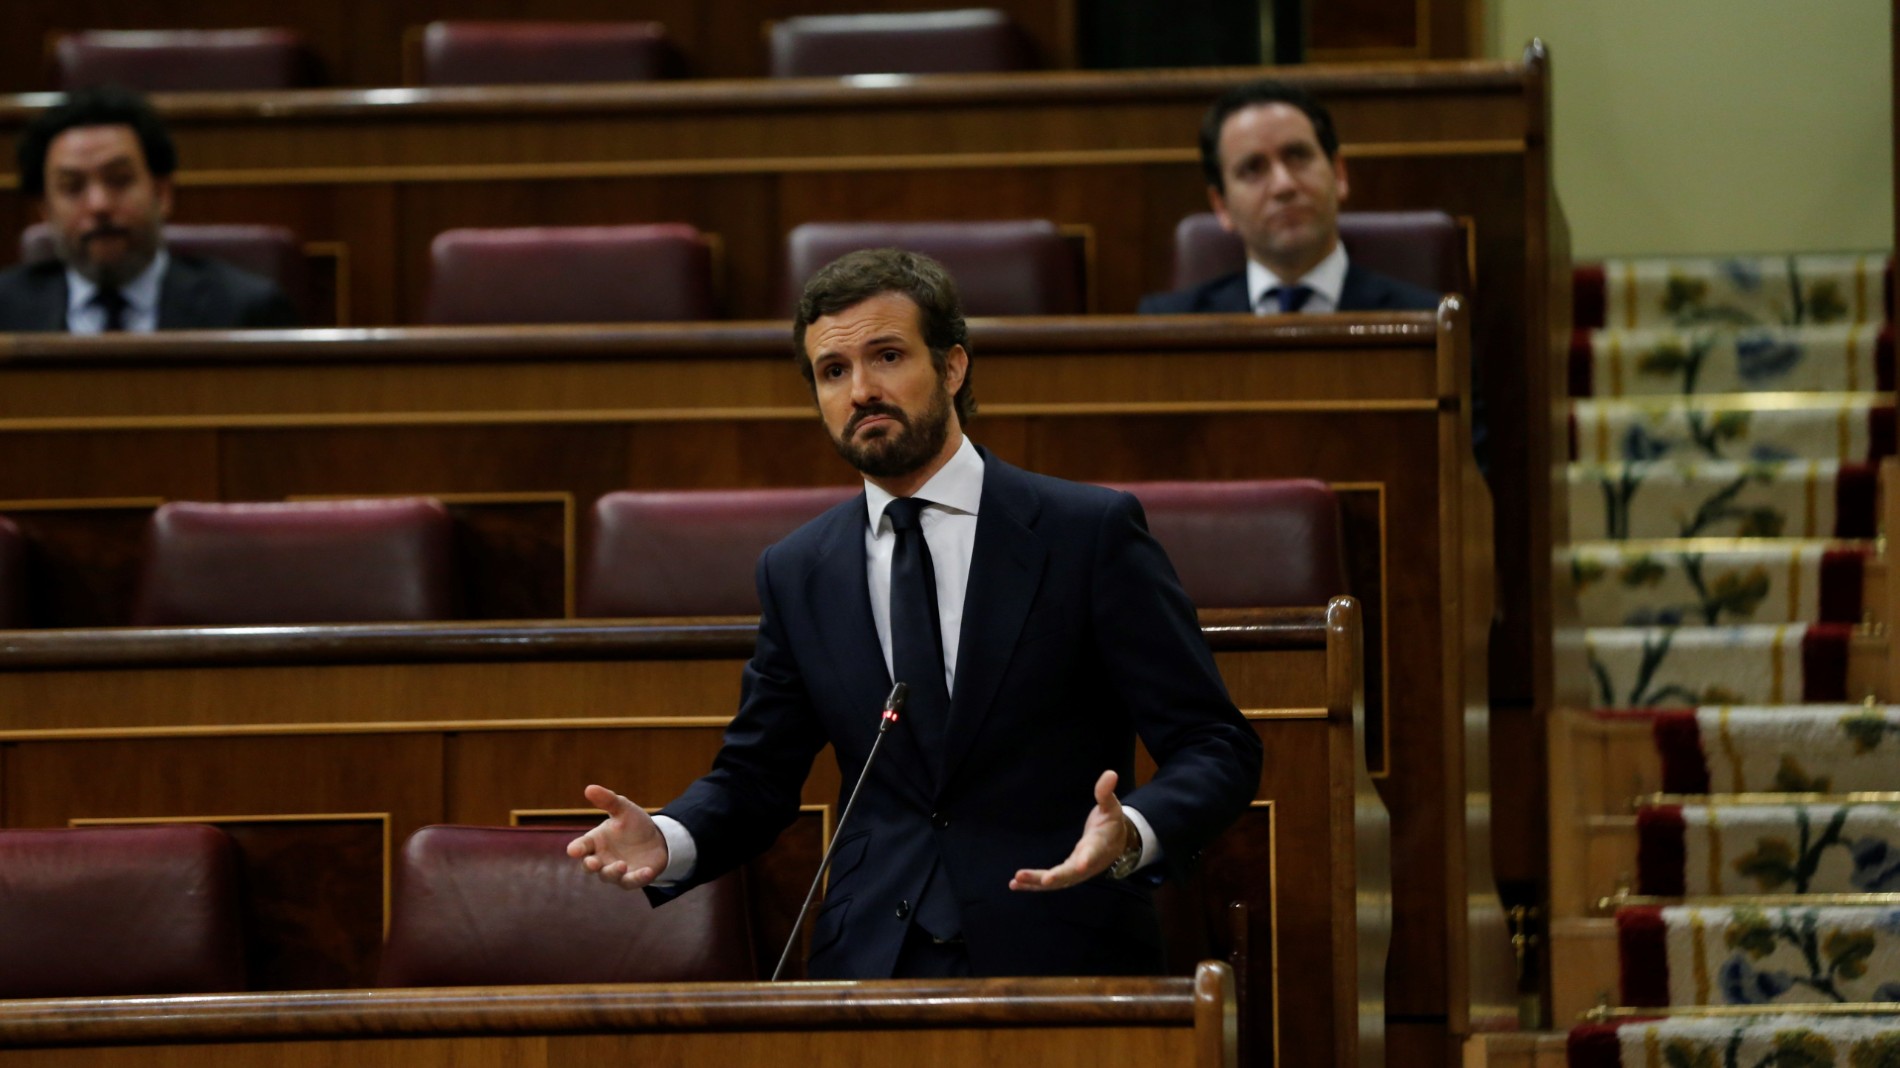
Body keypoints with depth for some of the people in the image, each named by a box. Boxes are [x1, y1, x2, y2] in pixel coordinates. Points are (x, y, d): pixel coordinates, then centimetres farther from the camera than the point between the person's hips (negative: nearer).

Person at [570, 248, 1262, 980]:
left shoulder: (1091, 532, 1)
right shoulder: (797, 575, 14)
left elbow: (1214, 747, -1)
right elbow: (754, 777, 19)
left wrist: (1132, 834, -23)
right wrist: (667, 840, -3)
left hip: (1059, 960, -3)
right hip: (870, 969, 3)